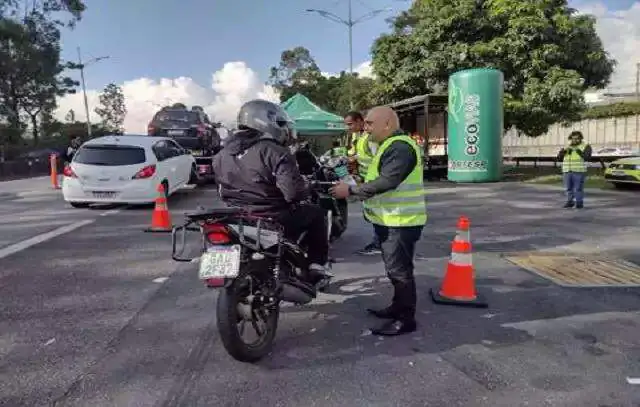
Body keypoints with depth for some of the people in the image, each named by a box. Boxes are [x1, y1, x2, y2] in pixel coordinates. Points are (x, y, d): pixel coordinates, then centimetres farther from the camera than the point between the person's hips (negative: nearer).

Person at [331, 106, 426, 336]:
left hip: (401, 222, -11)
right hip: (391, 220, 11)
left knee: (399, 269, -4)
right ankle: (398, 306, 33)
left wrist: (351, 190, -22)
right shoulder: (391, 145, 16)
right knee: (395, 268, 20)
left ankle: (406, 319, 5)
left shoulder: (400, 147, -19)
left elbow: (386, 182, -28)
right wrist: (358, 190, 9)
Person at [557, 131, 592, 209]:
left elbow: (587, 158, -15)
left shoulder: (586, 146, -2)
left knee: (578, 188, -3)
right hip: (567, 171, 4)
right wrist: (564, 150, -12)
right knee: (569, 188, 8)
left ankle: (579, 203, 5)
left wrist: (578, 150, -21)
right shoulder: (567, 147, 10)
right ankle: (570, 202, 18)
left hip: (579, 171, -4)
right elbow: (559, 158, 3)